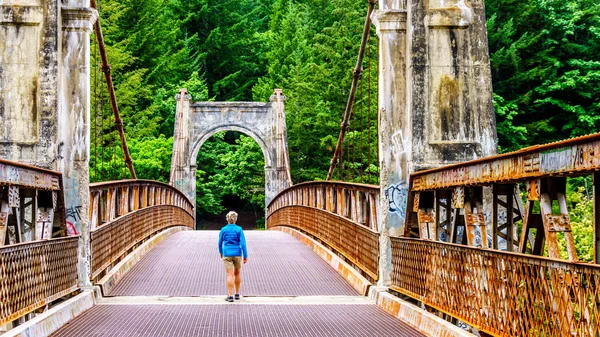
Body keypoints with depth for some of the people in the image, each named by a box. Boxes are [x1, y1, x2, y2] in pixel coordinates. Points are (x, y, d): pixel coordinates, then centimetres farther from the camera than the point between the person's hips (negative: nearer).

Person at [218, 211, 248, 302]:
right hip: (237, 254, 1)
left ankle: (230, 296, -7)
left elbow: (220, 243, 7)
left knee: (230, 275, -2)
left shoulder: (223, 230, -2)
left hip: (227, 254, -1)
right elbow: (243, 243, -11)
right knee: (237, 273, 18)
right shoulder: (239, 229, -7)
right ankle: (237, 294, 24)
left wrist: (220, 252, 25)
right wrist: (245, 256, -6)